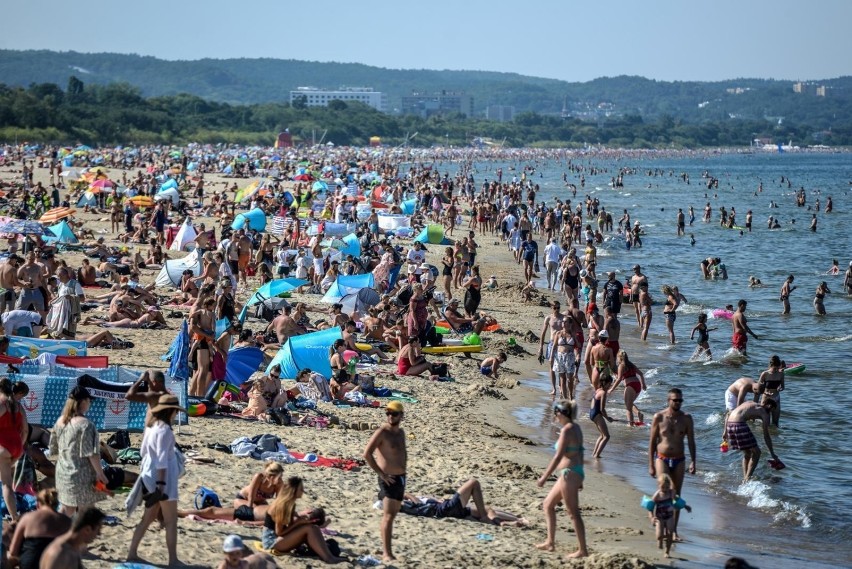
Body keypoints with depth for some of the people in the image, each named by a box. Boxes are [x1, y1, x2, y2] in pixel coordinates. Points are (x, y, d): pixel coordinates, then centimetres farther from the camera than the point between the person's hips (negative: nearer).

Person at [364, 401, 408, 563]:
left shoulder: (400, 432, 12)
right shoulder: (382, 432, -13)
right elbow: (367, 454, -20)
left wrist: (404, 467, 15)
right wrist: (381, 473, -19)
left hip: (400, 478, 8)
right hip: (388, 479, -8)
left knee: (393, 514, 15)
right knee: (388, 516, -12)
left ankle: (385, 548, 25)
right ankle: (387, 554, -14)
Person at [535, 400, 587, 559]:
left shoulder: (567, 430, -17)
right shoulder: (575, 428, 11)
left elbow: (558, 457, -20)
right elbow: (579, 453, 17)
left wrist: (544, 477, -17)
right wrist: (579, 478, 23)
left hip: (569, 474, -10)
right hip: (576, 471, 10)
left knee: (573, 513, -4)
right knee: (548, 505, 19)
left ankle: (582, 550, 1)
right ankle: (550, 542, 24)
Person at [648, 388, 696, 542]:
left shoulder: (686, 418, 3)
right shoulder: (659, 417, -4)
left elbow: (691, 442, 6)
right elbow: (652, 442, -1)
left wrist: (693, 462, -4)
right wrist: (650, 465, -5)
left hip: (679, 460, 2)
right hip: (662, 458, -2)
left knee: (676, 495, 5)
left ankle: (673, 530, 12)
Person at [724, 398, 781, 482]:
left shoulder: (749, 403, 28)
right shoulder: (764, 413, 8)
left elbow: (728, 414, 23)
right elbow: (766, 436, 8)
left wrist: (725, 431, 22)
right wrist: (772, 454, 15)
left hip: (729, 424, 8)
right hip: (739, 425, -8)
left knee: (747, 453, 23)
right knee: (756, 452, 6)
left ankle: (745, 478, 19)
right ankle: (747, 479, -2)